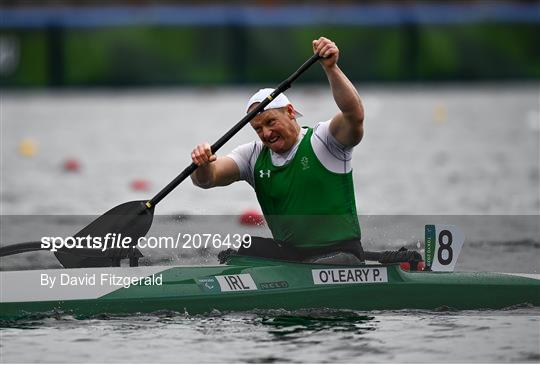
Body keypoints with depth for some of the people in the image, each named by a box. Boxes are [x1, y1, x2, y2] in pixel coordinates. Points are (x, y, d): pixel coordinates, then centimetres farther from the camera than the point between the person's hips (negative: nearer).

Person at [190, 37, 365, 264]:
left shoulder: (323, 140, -5)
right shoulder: (254, 156, 9)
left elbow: (354, 115, -26)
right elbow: (207, 179, -3)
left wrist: (331, 68, -36)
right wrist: (202, 166, -27)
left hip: (339, 252, -6)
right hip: (287, 253, 6)